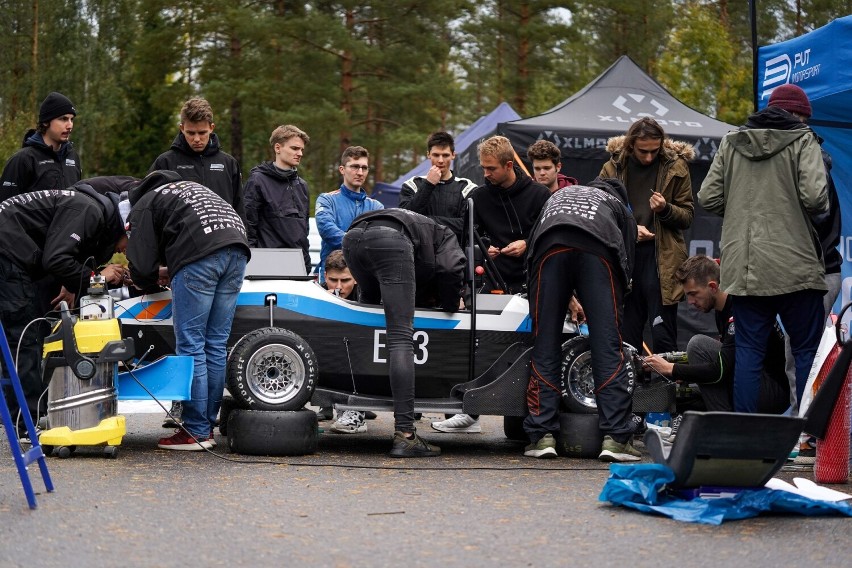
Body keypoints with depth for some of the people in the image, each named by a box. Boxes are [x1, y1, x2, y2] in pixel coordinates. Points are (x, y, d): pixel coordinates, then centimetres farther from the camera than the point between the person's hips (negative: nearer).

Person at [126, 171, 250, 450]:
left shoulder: (143, 205, 17)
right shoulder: (188, 187, 38)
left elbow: (142, 268, 7)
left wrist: (155, 274, 29)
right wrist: (170, 270, 30)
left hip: (200, 258, -7)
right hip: (237, 247, 7)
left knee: (191, 346, -2)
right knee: (216, 345, 11)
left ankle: (197, 432, -2)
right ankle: (208, 426, 14)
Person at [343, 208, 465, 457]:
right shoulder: (444, 235, 31)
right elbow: (450, 269, 6)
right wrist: (450, 305, 22)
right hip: (390, 240, -6)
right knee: (401, 338, -7)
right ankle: (404, 434, -13)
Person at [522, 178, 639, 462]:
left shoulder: (557, 195, 44)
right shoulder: (620, 207, 36)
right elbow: (627, 264, 25)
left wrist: (568, 300, 41)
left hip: (549, 248, 2)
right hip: (598, 249, -1)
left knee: (545, 346, 6)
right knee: (608, 346, 0)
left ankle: (542, 436, 2)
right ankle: (616, 437, -6)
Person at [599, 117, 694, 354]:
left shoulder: (675, 168, 2)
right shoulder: (613, 167, 5)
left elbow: (687, 216, 6)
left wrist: (666, 209, -15)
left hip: (661, 257, -2)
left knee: (663, 335, -5)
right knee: (627, 336, 7)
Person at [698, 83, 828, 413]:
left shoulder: (731, 143, 10)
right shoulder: (802, 141, -3)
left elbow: (708, 197, 7)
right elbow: (815, 197, -14)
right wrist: (821, 208, 8)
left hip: (744, 270, 4)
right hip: (794, 265, -4)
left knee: (749, 352, 8)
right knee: (808, 351, 5)